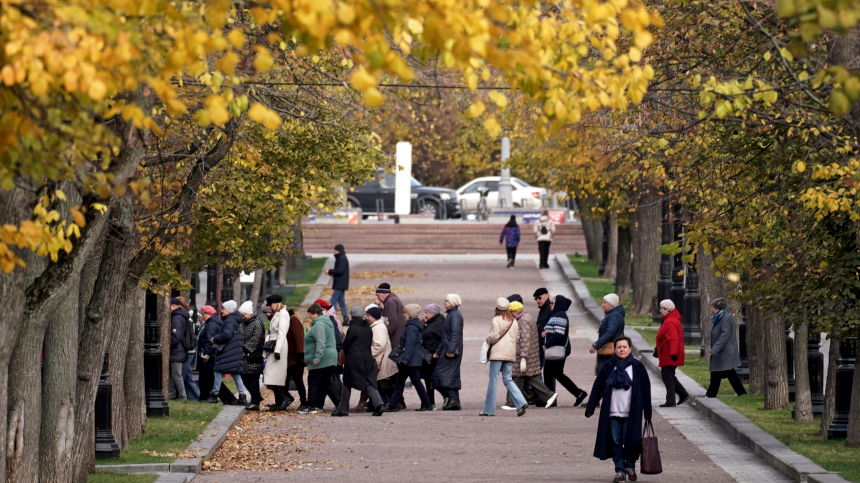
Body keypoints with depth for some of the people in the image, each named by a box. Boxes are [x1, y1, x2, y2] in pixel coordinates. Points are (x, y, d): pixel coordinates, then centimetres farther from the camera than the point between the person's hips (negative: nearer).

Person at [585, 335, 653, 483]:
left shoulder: (637, 367, 3)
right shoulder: (608, 367, 6)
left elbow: (646, 390, 6)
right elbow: (597, 388, 9)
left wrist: (647, 412, 4)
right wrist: (590, 408, 6)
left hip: (631, 414, -1)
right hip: (613, 413, 1)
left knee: (630, 441, -2)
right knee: (616, 442, 2)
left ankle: (630, 466, 19)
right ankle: (620, 471, 9)